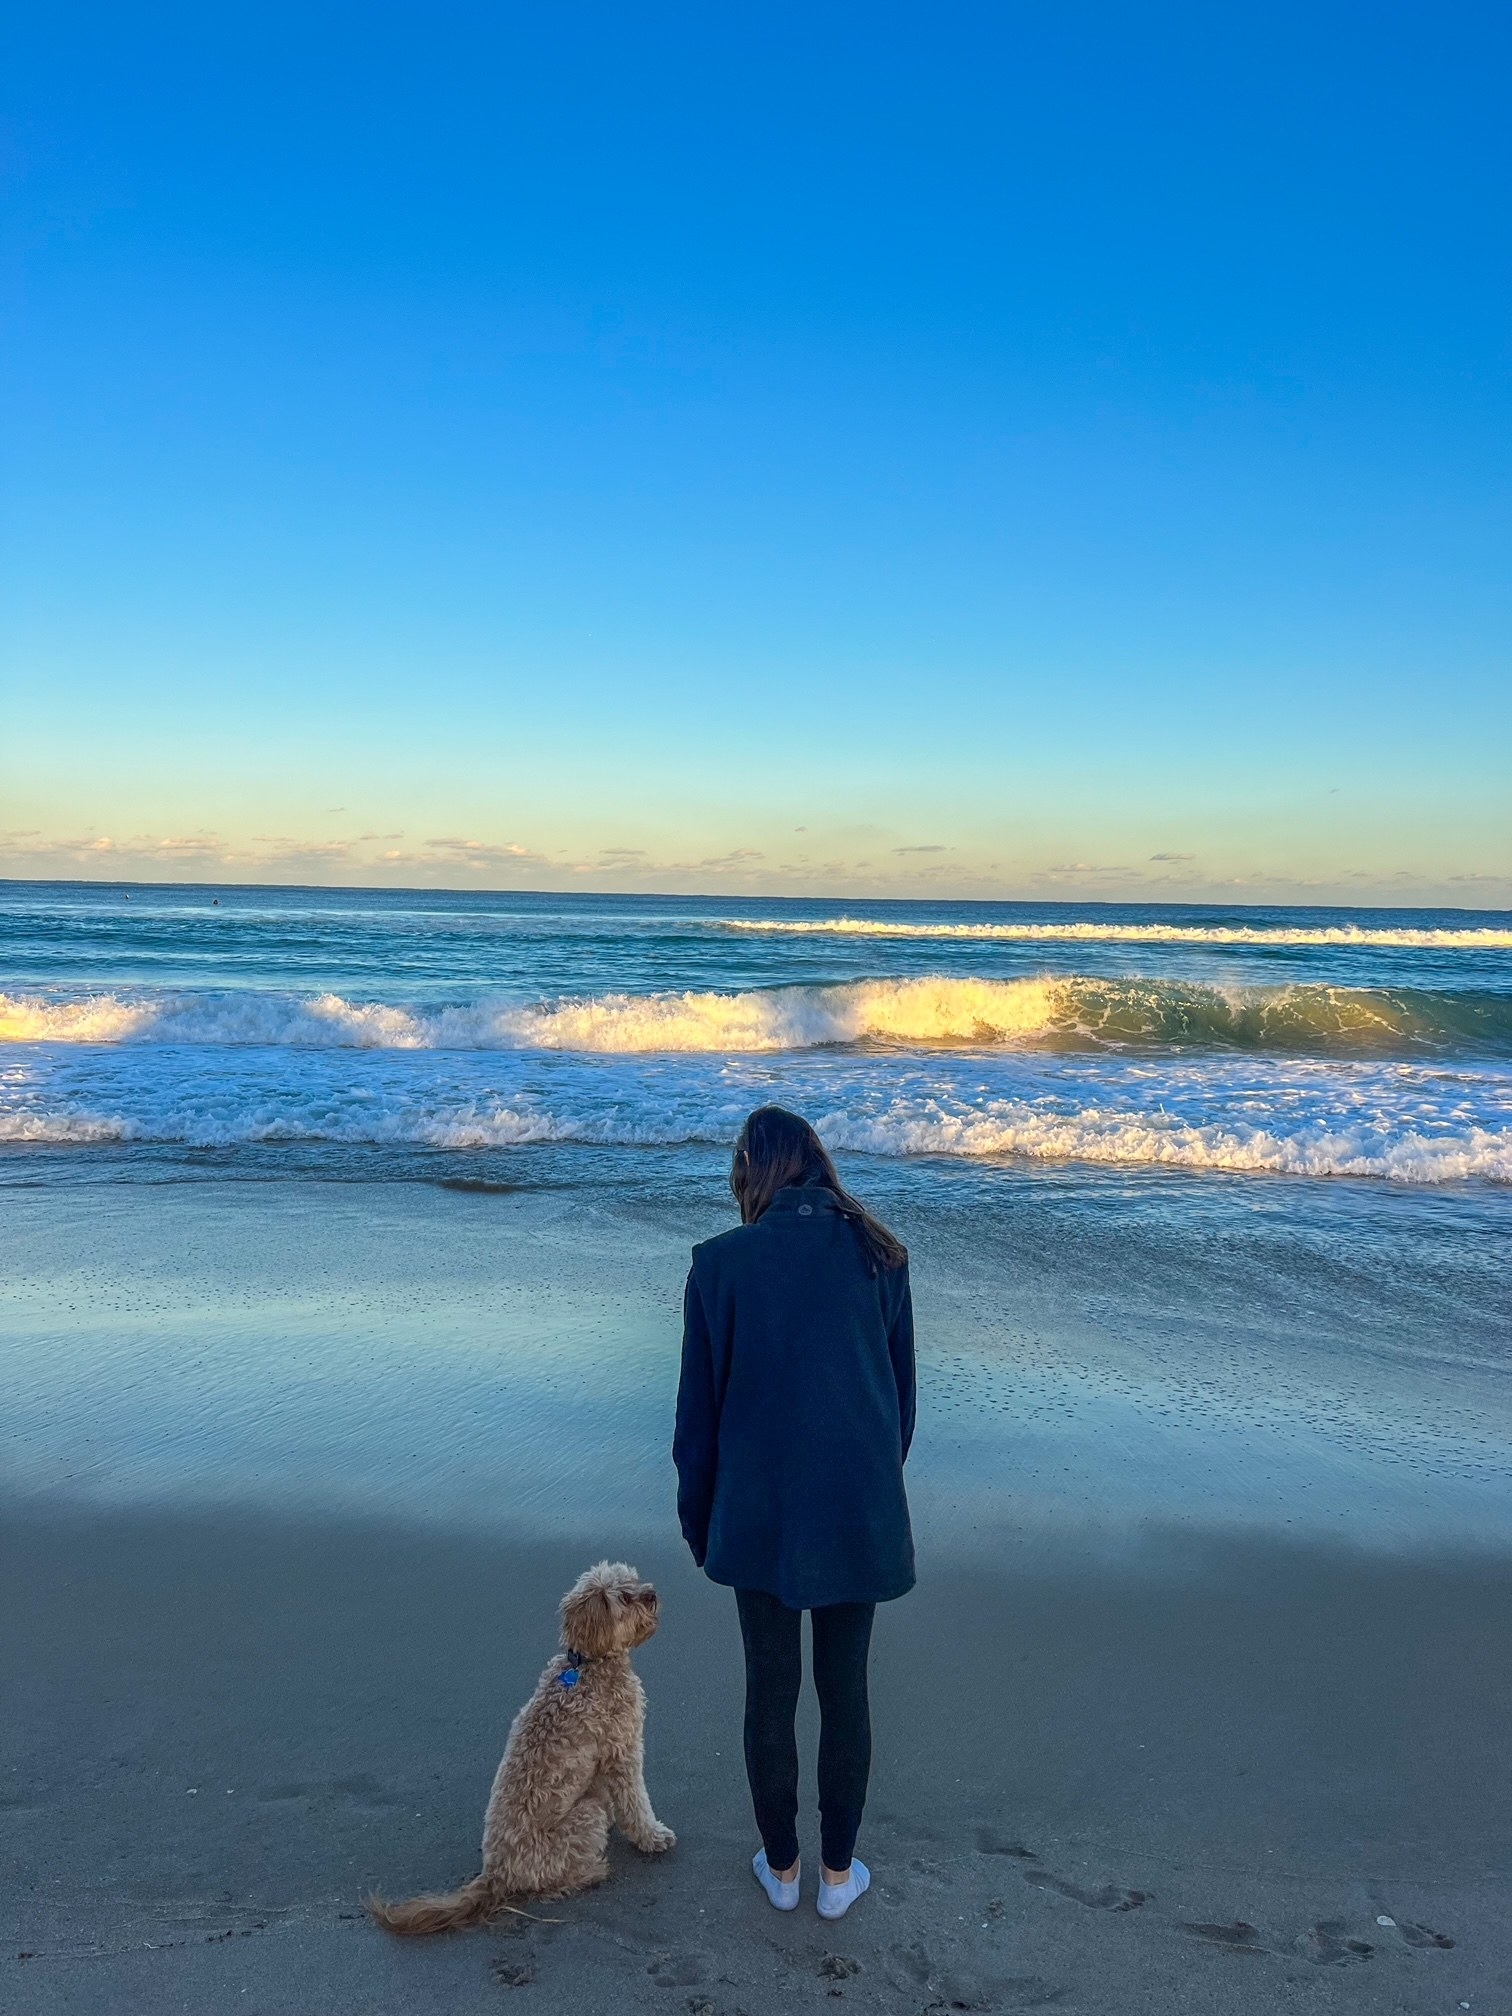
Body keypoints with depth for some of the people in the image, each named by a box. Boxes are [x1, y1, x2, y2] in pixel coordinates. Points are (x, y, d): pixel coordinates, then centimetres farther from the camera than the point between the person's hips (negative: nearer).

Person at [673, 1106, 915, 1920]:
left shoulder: (721, 1263, -11)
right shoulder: (879, 1257, -4)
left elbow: (698, 1405, -4)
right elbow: (902, 1393, 4)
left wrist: (697, 1517, 9)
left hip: (758, 1512, -1)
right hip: (859, 1510, 1)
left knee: (770, 1689, 16)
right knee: (844, 1689, 16)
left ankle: (780, 1867, 33)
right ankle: (838, 1873, 31)